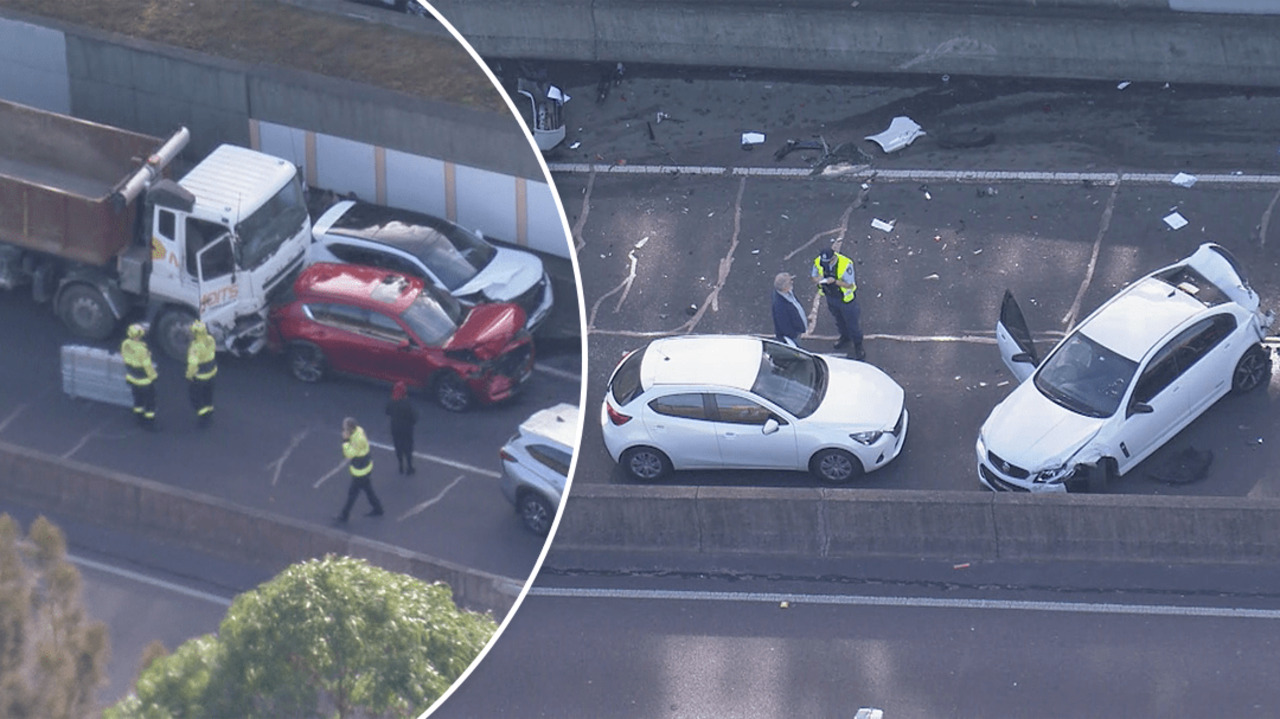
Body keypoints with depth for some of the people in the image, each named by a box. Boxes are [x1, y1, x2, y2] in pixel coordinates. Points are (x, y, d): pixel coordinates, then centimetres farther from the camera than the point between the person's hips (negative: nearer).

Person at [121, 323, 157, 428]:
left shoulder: (125, 344, -13)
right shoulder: (141, 349, -34)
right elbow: (147, 365, -24)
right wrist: (152, 377, -7)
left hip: (132, 378, 7)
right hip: (144, 380, -7)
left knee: (138, 399, 26)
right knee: (149, 401, 13)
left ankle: (140, 418, 40)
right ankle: (149, 422, 23)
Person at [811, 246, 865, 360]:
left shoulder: (845, 264, -34)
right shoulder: (818, 262, -21)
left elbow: (849, 285, -27)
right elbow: (814, 277, -6)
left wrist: (835, 281, -44)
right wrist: (817, 279, -32)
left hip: (846, 298, -5)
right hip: (831, 297, 5)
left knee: (852, 322, 12)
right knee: (839, 320, 28)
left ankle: (858, 346, 31)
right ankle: (845, 337, 55)